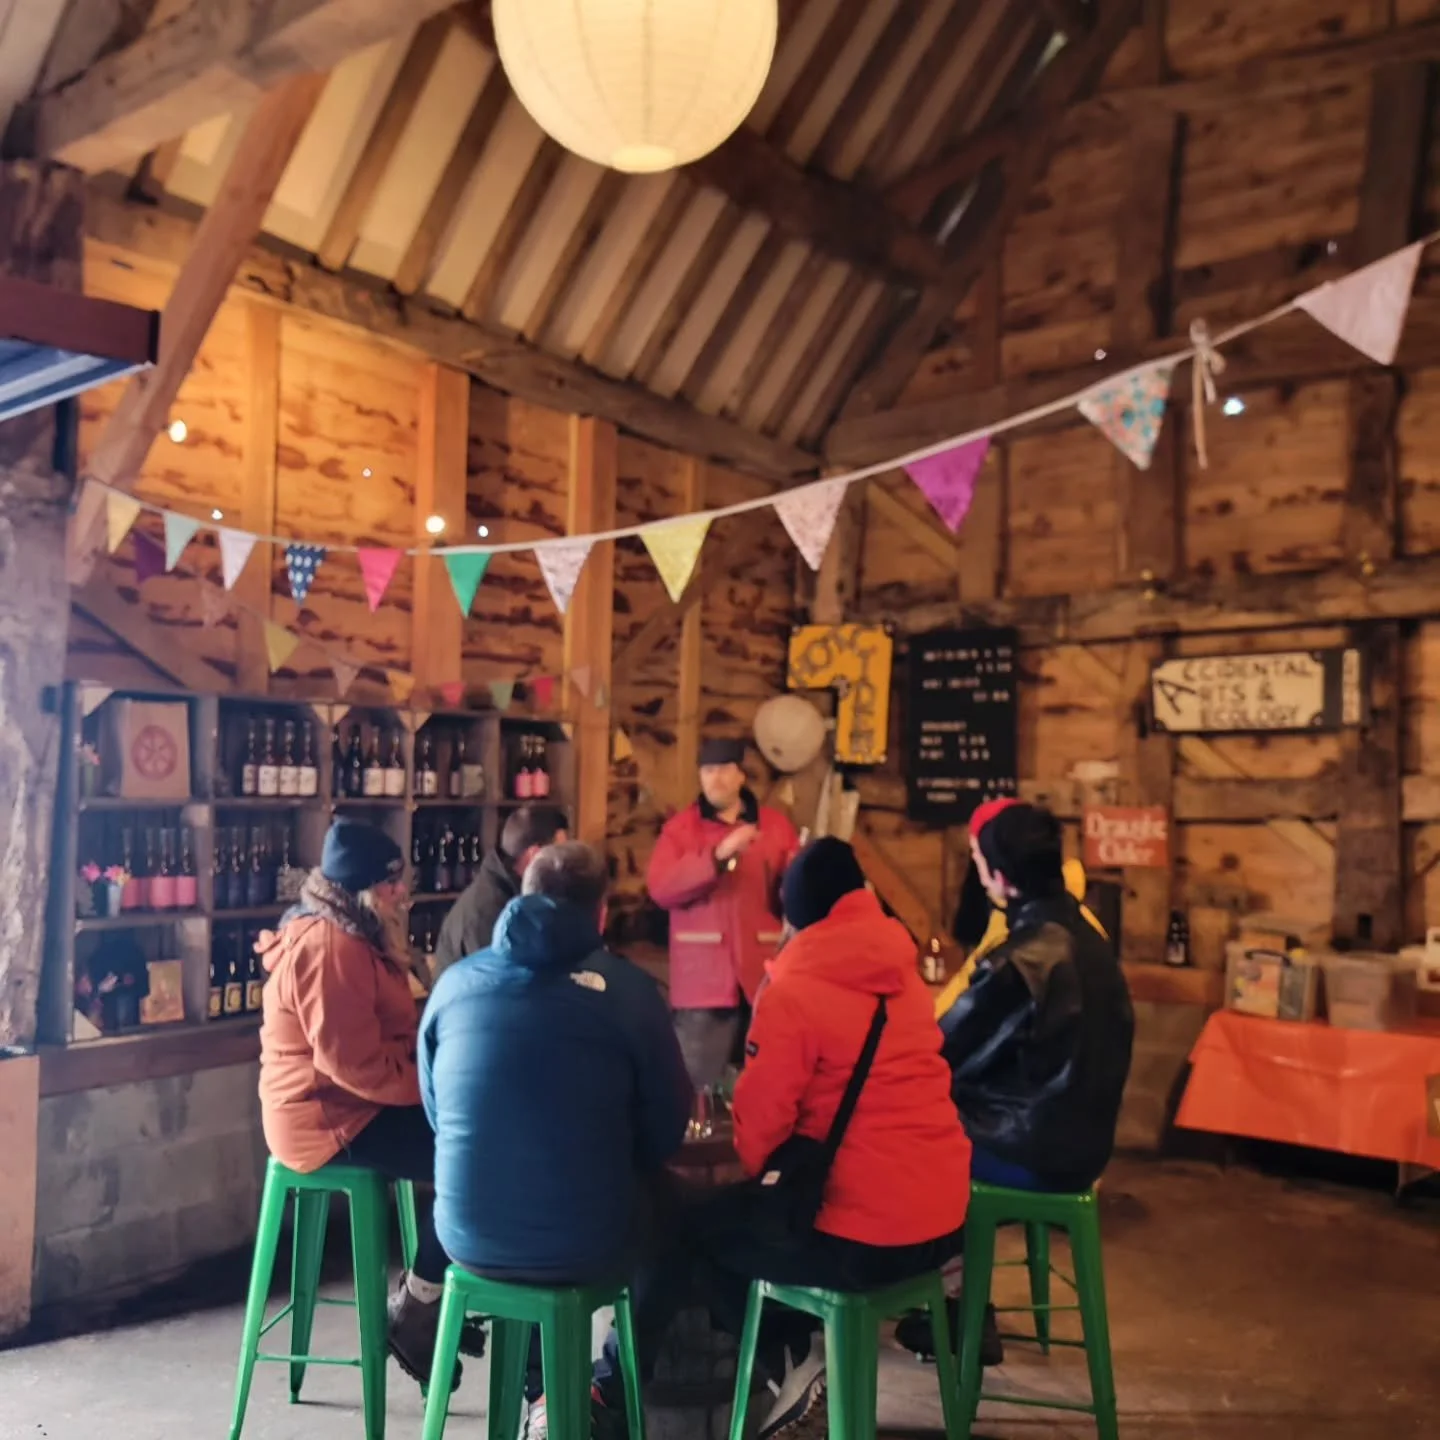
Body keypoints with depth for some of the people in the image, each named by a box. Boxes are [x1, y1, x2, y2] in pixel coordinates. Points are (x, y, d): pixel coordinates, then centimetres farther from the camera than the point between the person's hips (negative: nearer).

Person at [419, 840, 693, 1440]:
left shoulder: (455, 982, 0)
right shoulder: (626, 987, -9)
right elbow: (668, 1130, -1)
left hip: (469, 1237, 3)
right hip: (586, 1246, -3)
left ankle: (540, 1388, 37)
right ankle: (611, 1391, 35)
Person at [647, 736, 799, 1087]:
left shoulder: (776, 825, 10)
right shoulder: (680, 827, 5)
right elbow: (660, 889, -9)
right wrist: (718, 856, -19)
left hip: (765, 977, 2)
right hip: (704, 979, -1)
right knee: (700, 1084, 1)